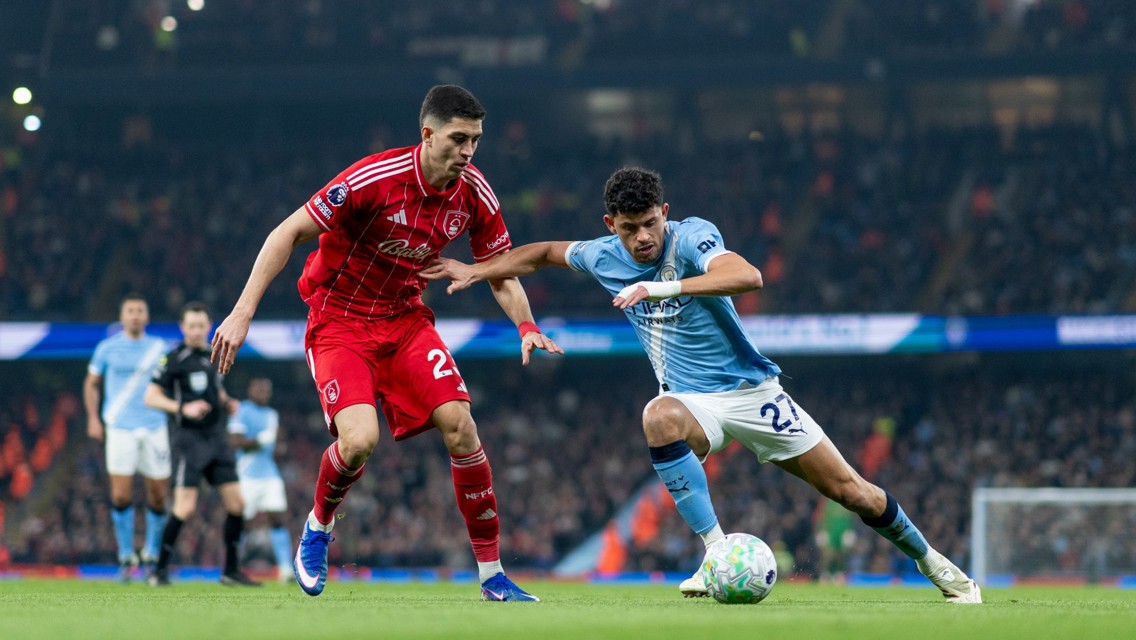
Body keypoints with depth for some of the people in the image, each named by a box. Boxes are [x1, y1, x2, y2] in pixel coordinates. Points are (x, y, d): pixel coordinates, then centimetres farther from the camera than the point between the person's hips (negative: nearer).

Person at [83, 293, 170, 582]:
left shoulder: (160, 348, 7)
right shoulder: (107, 348, 4)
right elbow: (91, 383, 14)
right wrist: (93, 418, 5)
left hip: (155, 428, 2)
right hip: (119, 428, -2)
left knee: (158, 497, 2)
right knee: (120, 496, -9)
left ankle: (151, 555, 20)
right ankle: (126, 557, 5)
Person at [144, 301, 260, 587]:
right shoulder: (174, 359, -8)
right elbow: (151, 397, -10)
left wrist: (227, 402, 7)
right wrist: (184, 408, -24)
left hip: (216, 437, 7)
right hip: (189, 438, -7)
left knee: (236, 503, 2)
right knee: (185, 507, -14)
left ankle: (231, 570, 14)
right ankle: (160, 569, -3)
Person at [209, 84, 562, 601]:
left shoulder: (474, 194, -8)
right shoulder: (375, 177, -24)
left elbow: (502, 276, 6)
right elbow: (288, 233, -18)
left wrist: (526, 326, -14)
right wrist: (243, 312, -22)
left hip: (406, 319, 5)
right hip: (339, 320, -5)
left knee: (460, 425, -12)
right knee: (360, 439, -25)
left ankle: (492, 576, -3)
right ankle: (318, 526, 10)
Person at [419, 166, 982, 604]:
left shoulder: (691, 237, -18)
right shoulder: (604, 257, -2)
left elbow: (747, 276, -38)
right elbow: (545, 253, 19)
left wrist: (660, 287, -43)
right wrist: (475, 271, 14)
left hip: (750, 389, -3)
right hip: (693, 401, 3)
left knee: (852, 491, -2)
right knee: (659, 417, -36)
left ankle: (929, 560, 25)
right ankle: (716, 552, -35)